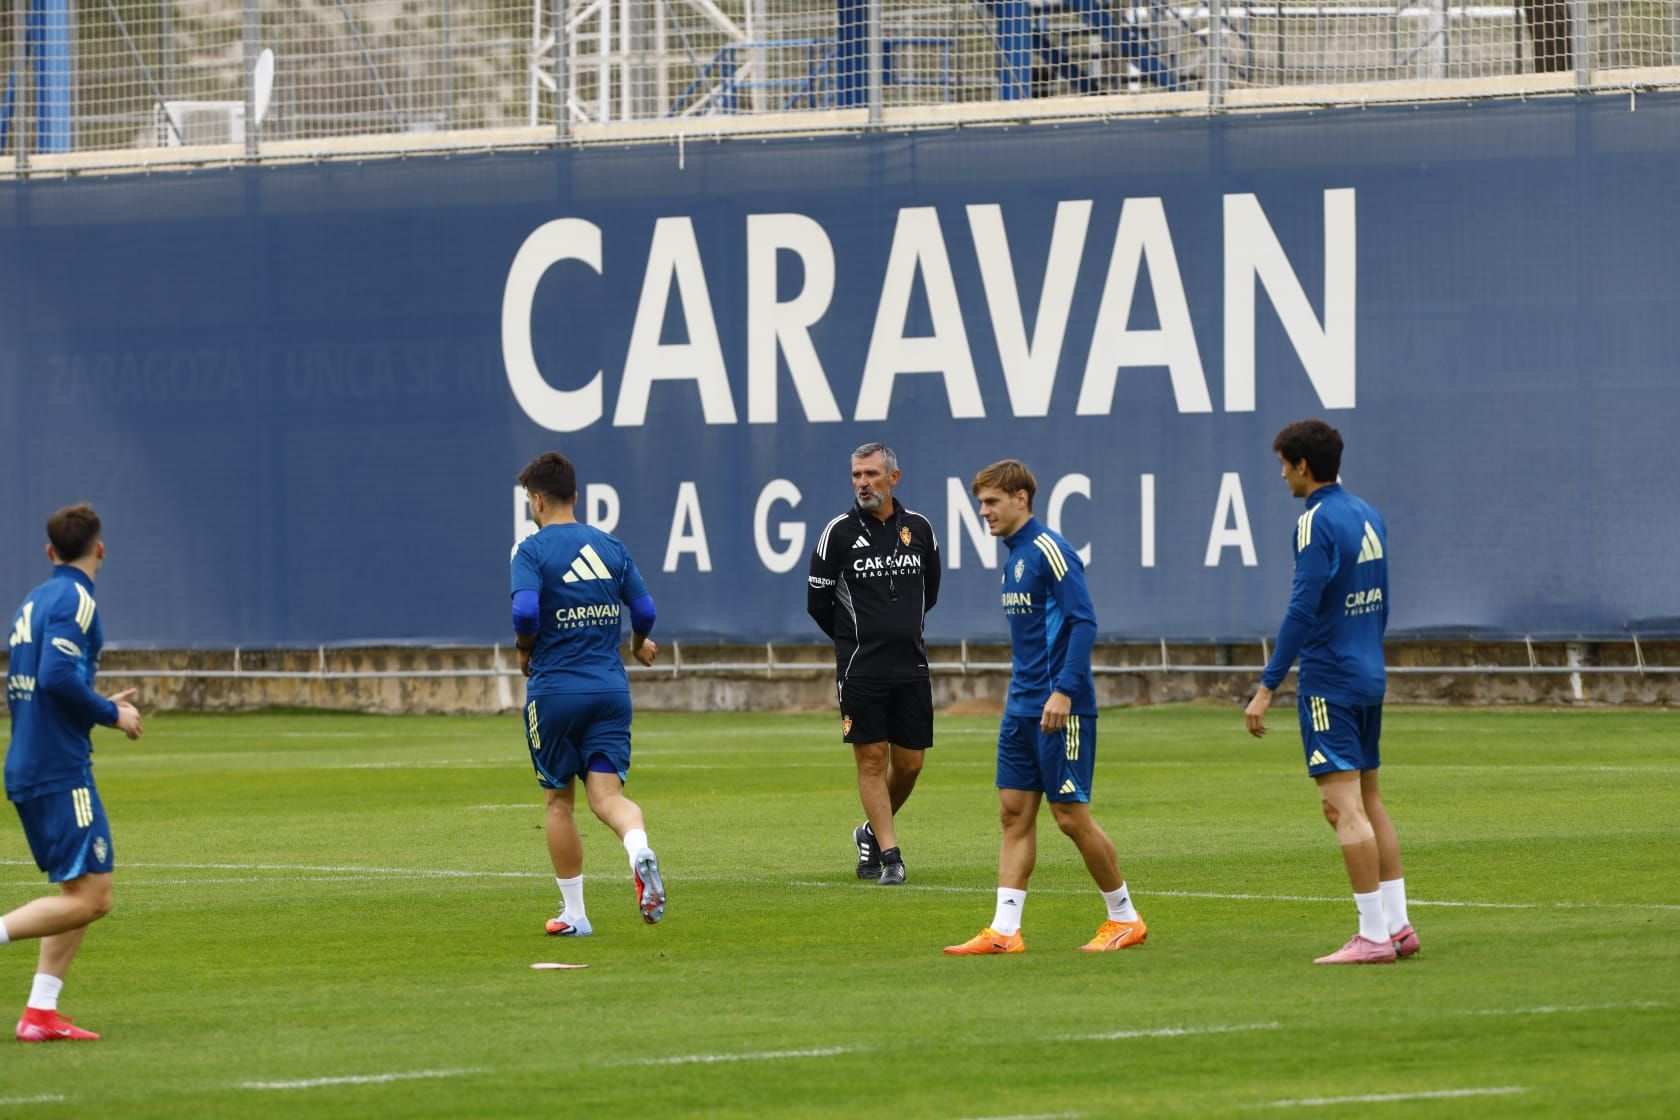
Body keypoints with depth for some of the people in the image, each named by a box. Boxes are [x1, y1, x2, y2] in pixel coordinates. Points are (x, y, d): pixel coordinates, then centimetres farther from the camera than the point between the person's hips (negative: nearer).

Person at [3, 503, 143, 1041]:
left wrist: (101, 705, 24)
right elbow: (58, 675, -23)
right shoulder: (75, 599, -11)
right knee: (88, 898, -11)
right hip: (61, 770, -9)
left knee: (87, 894, 11)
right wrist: (111, 714, -10)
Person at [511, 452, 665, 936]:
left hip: (554, 689, -3)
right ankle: (640, 851, -34)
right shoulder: (610, 546, 8)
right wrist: (639, 644, 30)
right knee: (607, 792, -1)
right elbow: (644, 610, 9)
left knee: (559, 800, 10)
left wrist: (525, 651, -1)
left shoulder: (532, 551, -7)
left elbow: (525, 612, -22)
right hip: (610, 688, 3)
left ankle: (573, 913, 14)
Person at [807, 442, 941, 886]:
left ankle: (872, 833, 28)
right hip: (860, 667, -3)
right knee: (872, 760, -6)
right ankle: (889, 854, -1)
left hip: (911, 665, 4)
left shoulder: (919, 528, 5)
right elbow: (818, 601, 4)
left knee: (909, 764, 5)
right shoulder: (839, 532, -5)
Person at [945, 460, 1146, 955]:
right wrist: (1021, 695, 18)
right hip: (1021, 708, 9)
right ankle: (1004, 930, 1)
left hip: (1060, 710, -9)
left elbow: (1084, 622, -19)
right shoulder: (1013, 557, 14)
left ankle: (1125, 918, 10)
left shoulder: (1049, 551, -13)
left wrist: (1064, 690, -24)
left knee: (1071, 815, -3)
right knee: (1015, 812, 3)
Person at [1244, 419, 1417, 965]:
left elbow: (1302, 610, -19)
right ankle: (1397, 925, 16)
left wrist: (1267, 687, -18)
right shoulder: (1368, 517, 12)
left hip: (1328, 680, -9)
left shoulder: (1316, 524, -14)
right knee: (1369, 802, 15)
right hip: (1370, 676, 9)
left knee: (1343, 807, -8)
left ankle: (1373, 935, -11)